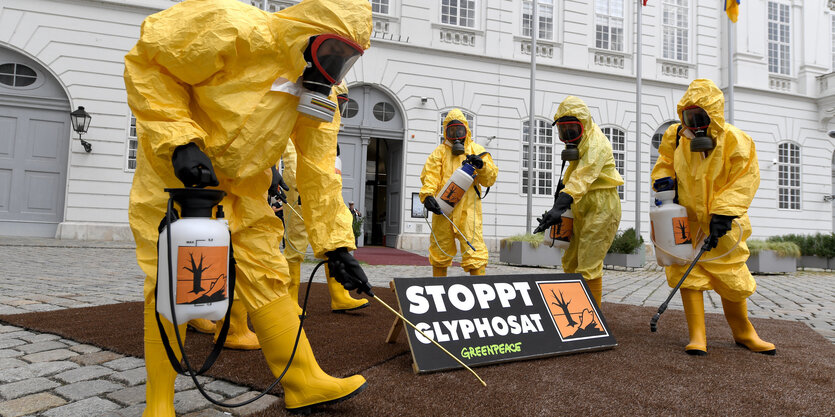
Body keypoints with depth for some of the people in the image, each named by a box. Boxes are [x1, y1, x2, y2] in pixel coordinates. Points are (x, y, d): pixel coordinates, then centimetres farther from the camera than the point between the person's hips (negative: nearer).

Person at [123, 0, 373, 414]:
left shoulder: (317, 95, -3)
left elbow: (318, 173, -4)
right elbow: (146, 62, -18)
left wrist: (336, 245, -9)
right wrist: (179, 140, -28)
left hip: (241, 187, 6)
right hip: (174, 175, -5)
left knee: (267, 278, 3)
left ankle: (305, 383, 12)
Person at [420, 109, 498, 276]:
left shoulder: (476, 150, 12)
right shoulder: (439, 152, 14)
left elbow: (490, 179, 5)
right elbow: (429, 175, -1)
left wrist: (482, 165, -16)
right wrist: (427, 195, -19)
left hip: (468, 207, -2)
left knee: (474, 248, -10)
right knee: (440, 247, 10)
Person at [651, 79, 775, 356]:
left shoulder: (735, 141, -9)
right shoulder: (676, 137, 1)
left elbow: (744, 180, -12)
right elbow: (665, 162, 17)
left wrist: (722, 213, -22)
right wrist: (663, 178, -7)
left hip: (721, 224, -2)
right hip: (686, 221, 2)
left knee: (731, 279, 6)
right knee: (689, 276, -4)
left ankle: (744, 333, 28)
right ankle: (697, 336, 5)